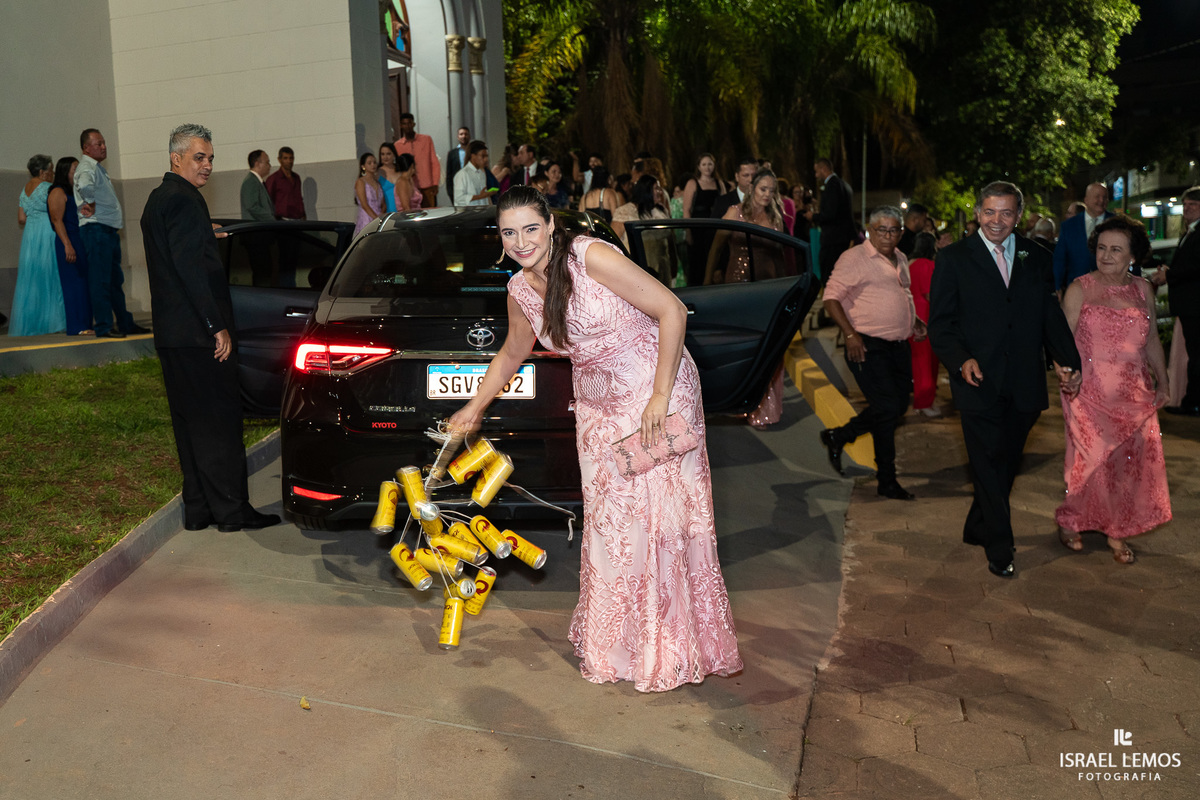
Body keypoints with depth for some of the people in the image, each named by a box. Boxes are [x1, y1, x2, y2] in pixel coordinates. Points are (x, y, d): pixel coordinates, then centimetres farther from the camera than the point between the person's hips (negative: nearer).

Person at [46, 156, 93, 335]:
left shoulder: (75, 192, 19)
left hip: (82, 243, 9)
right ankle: (77, 327, -10)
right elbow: (57, 220, -15)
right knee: (74, 282, -9)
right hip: (69, 243, -9)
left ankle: (85, 325, 9)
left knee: (84, 283, 6)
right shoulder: (58, 193, -7)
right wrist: (67, 245, -24)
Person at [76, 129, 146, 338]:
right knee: (100, 280, -8)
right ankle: (104, 327, -6)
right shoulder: (87, 168, -11)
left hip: (109, 230, 10)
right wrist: (89, 204, -22)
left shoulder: (98, 168, 21)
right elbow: (84, 185, -34)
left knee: (116, 281, 14)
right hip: (95, 229, -10)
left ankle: (124, 323, 22)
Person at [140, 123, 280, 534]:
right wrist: (217, 327, -20)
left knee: (190, 422, 12)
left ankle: (197, 508, 18)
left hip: (171, 333, 10)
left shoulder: (158, 199, 19)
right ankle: (232, 510, 1)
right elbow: (191, 269, -21)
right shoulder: (184, 200, -13)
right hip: (198, 334, -10)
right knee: (220, 420, -5)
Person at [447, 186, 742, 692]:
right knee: (607, 519, 8)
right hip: (598, 407, 6)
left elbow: (672, 310, -20)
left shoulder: (591, 258, -20)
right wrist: (473, 408, 23)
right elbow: (512, 354, 20)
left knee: (660, 512, -4)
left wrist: (659, 396, -21)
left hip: (658, 389, -6)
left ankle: (670, 649, 13)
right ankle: (615, 643, 26)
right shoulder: (520, 291, 1)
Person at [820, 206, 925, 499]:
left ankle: (837, 436, 26)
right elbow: (831, 298, -13)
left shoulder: (900, 260, 16)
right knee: (888, 407, -10)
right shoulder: (854, 258, -8)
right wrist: (850, 334, -22)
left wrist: (914, 321, 14)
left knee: (898, 406, 11)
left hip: (898, 345, 9)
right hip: (868, 346, -8)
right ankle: (887, 481, 5)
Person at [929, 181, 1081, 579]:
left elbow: (1052, 317, 10)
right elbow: (940, 324, -3)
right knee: (989, 465, -2)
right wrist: (961, 360, -20)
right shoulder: (953, 259, 0)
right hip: (979, 382, -4)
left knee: (1006, 464, 13)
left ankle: (977, 530, 32)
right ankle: (1000, 549, 10)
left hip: (1024, 385, 4)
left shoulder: (1037, 259, 10)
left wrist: (1068, 360, -6)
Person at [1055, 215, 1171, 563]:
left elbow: (1152, 342, 15)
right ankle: (1069, 521, 21)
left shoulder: (1142, 289, 8)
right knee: (1092, 460, -2)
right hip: (1090, 393, -4)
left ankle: (1117, 532, 22)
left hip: (1134, 396, 4)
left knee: (1131, 462, 6)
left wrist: (1162, 383, 15)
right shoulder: (1080, 289, -4)